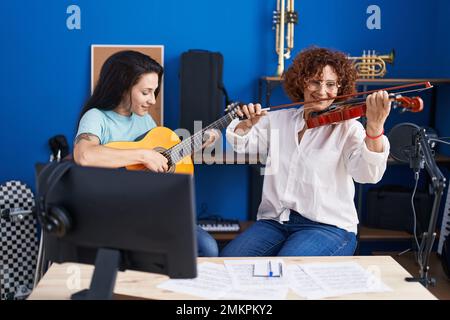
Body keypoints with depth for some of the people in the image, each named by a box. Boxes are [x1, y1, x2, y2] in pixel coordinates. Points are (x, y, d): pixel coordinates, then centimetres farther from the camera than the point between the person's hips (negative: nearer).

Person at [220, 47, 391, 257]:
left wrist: (375, 127, -37)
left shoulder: (347, 127, -3)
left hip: (328, 226, -4)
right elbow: (242, 144, 6)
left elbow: (368, 174, -19)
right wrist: (246, 125, -17)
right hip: (274, 221, 4)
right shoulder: (278, 119, 12)